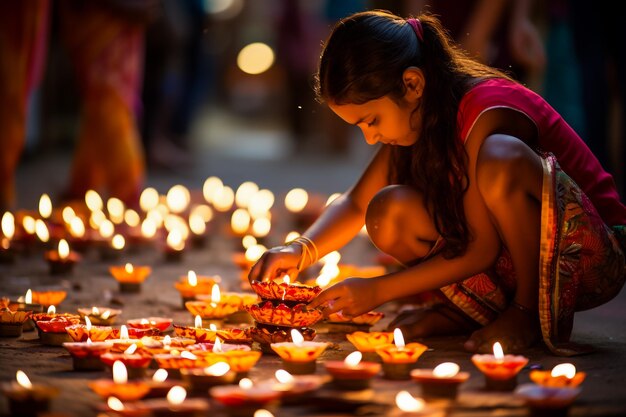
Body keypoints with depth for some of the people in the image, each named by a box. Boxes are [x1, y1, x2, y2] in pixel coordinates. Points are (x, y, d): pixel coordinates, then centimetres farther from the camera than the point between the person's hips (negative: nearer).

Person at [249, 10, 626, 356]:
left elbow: (482, 250, -23)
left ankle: (532, 310, -16)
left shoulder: (488, 111, -23)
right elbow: (356, 204, 10)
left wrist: (378, 290, -20)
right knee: (389, 213, -13)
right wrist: (301, 250, -10)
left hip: (594, 260, -7)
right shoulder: (413, 116, 2)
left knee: (500, 158, -34)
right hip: (508, 266, 7)